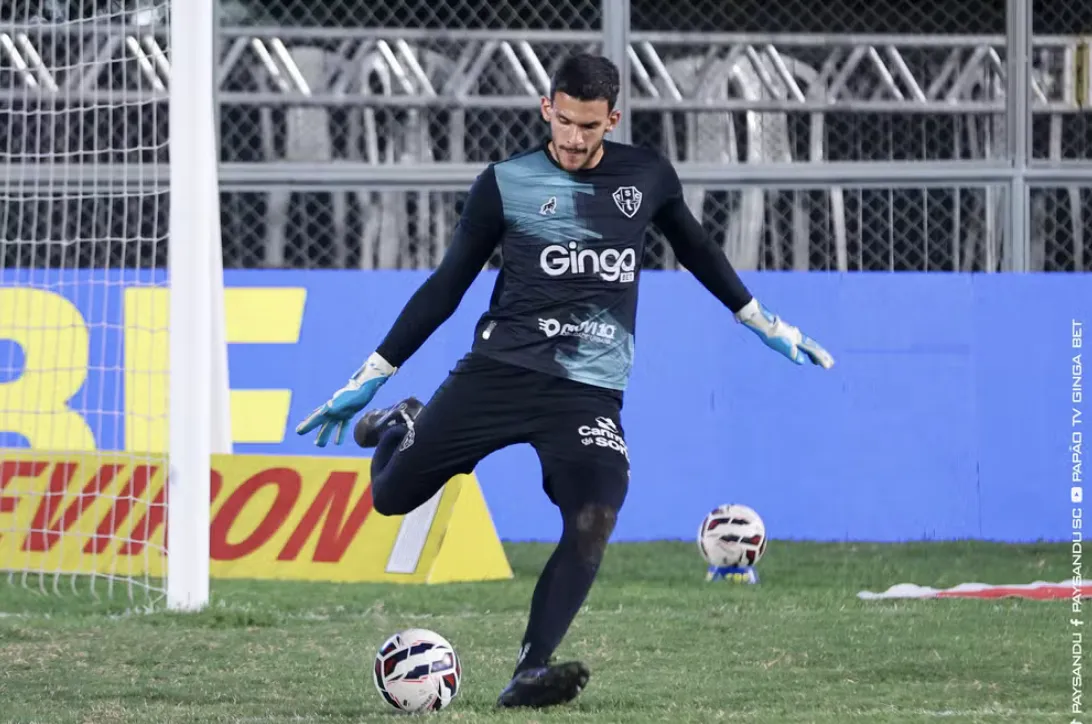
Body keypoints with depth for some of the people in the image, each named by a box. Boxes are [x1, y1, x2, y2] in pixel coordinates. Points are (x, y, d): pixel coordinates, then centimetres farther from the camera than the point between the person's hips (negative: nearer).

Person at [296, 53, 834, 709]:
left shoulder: (647, 175, 8)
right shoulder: (507, 184, 2)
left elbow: (696, 248, 27)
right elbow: (447, 286, 8)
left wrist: (765, 323, 30)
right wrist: (373, 374, 7)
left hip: (591, 389, 1)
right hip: (500, 370, -1)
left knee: (593, 524, -24)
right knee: (392, 497, -4)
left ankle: (531, 673, -21)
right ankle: (400, 430, 32)